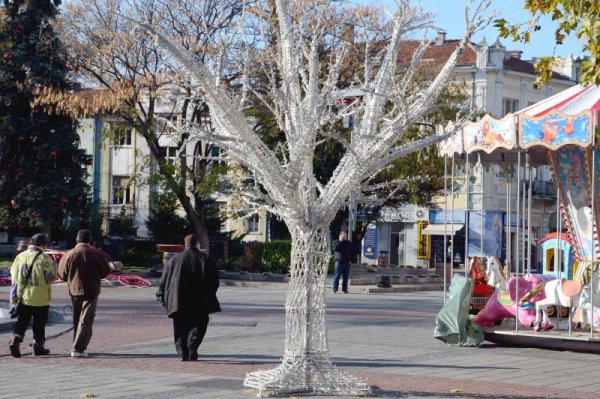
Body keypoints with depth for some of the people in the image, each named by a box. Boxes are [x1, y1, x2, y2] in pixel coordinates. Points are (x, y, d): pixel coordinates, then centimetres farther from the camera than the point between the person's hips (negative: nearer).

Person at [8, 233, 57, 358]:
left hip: (23, 296, 4)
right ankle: (38, 346, 14)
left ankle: (15, 340, -9)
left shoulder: (20, 256, 3)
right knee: (39, 323, 9)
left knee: (21, 321, 10)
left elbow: (13, 274, 7)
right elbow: (51, 277, -15)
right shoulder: (44, 259, -12)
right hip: (40, 297, -4)